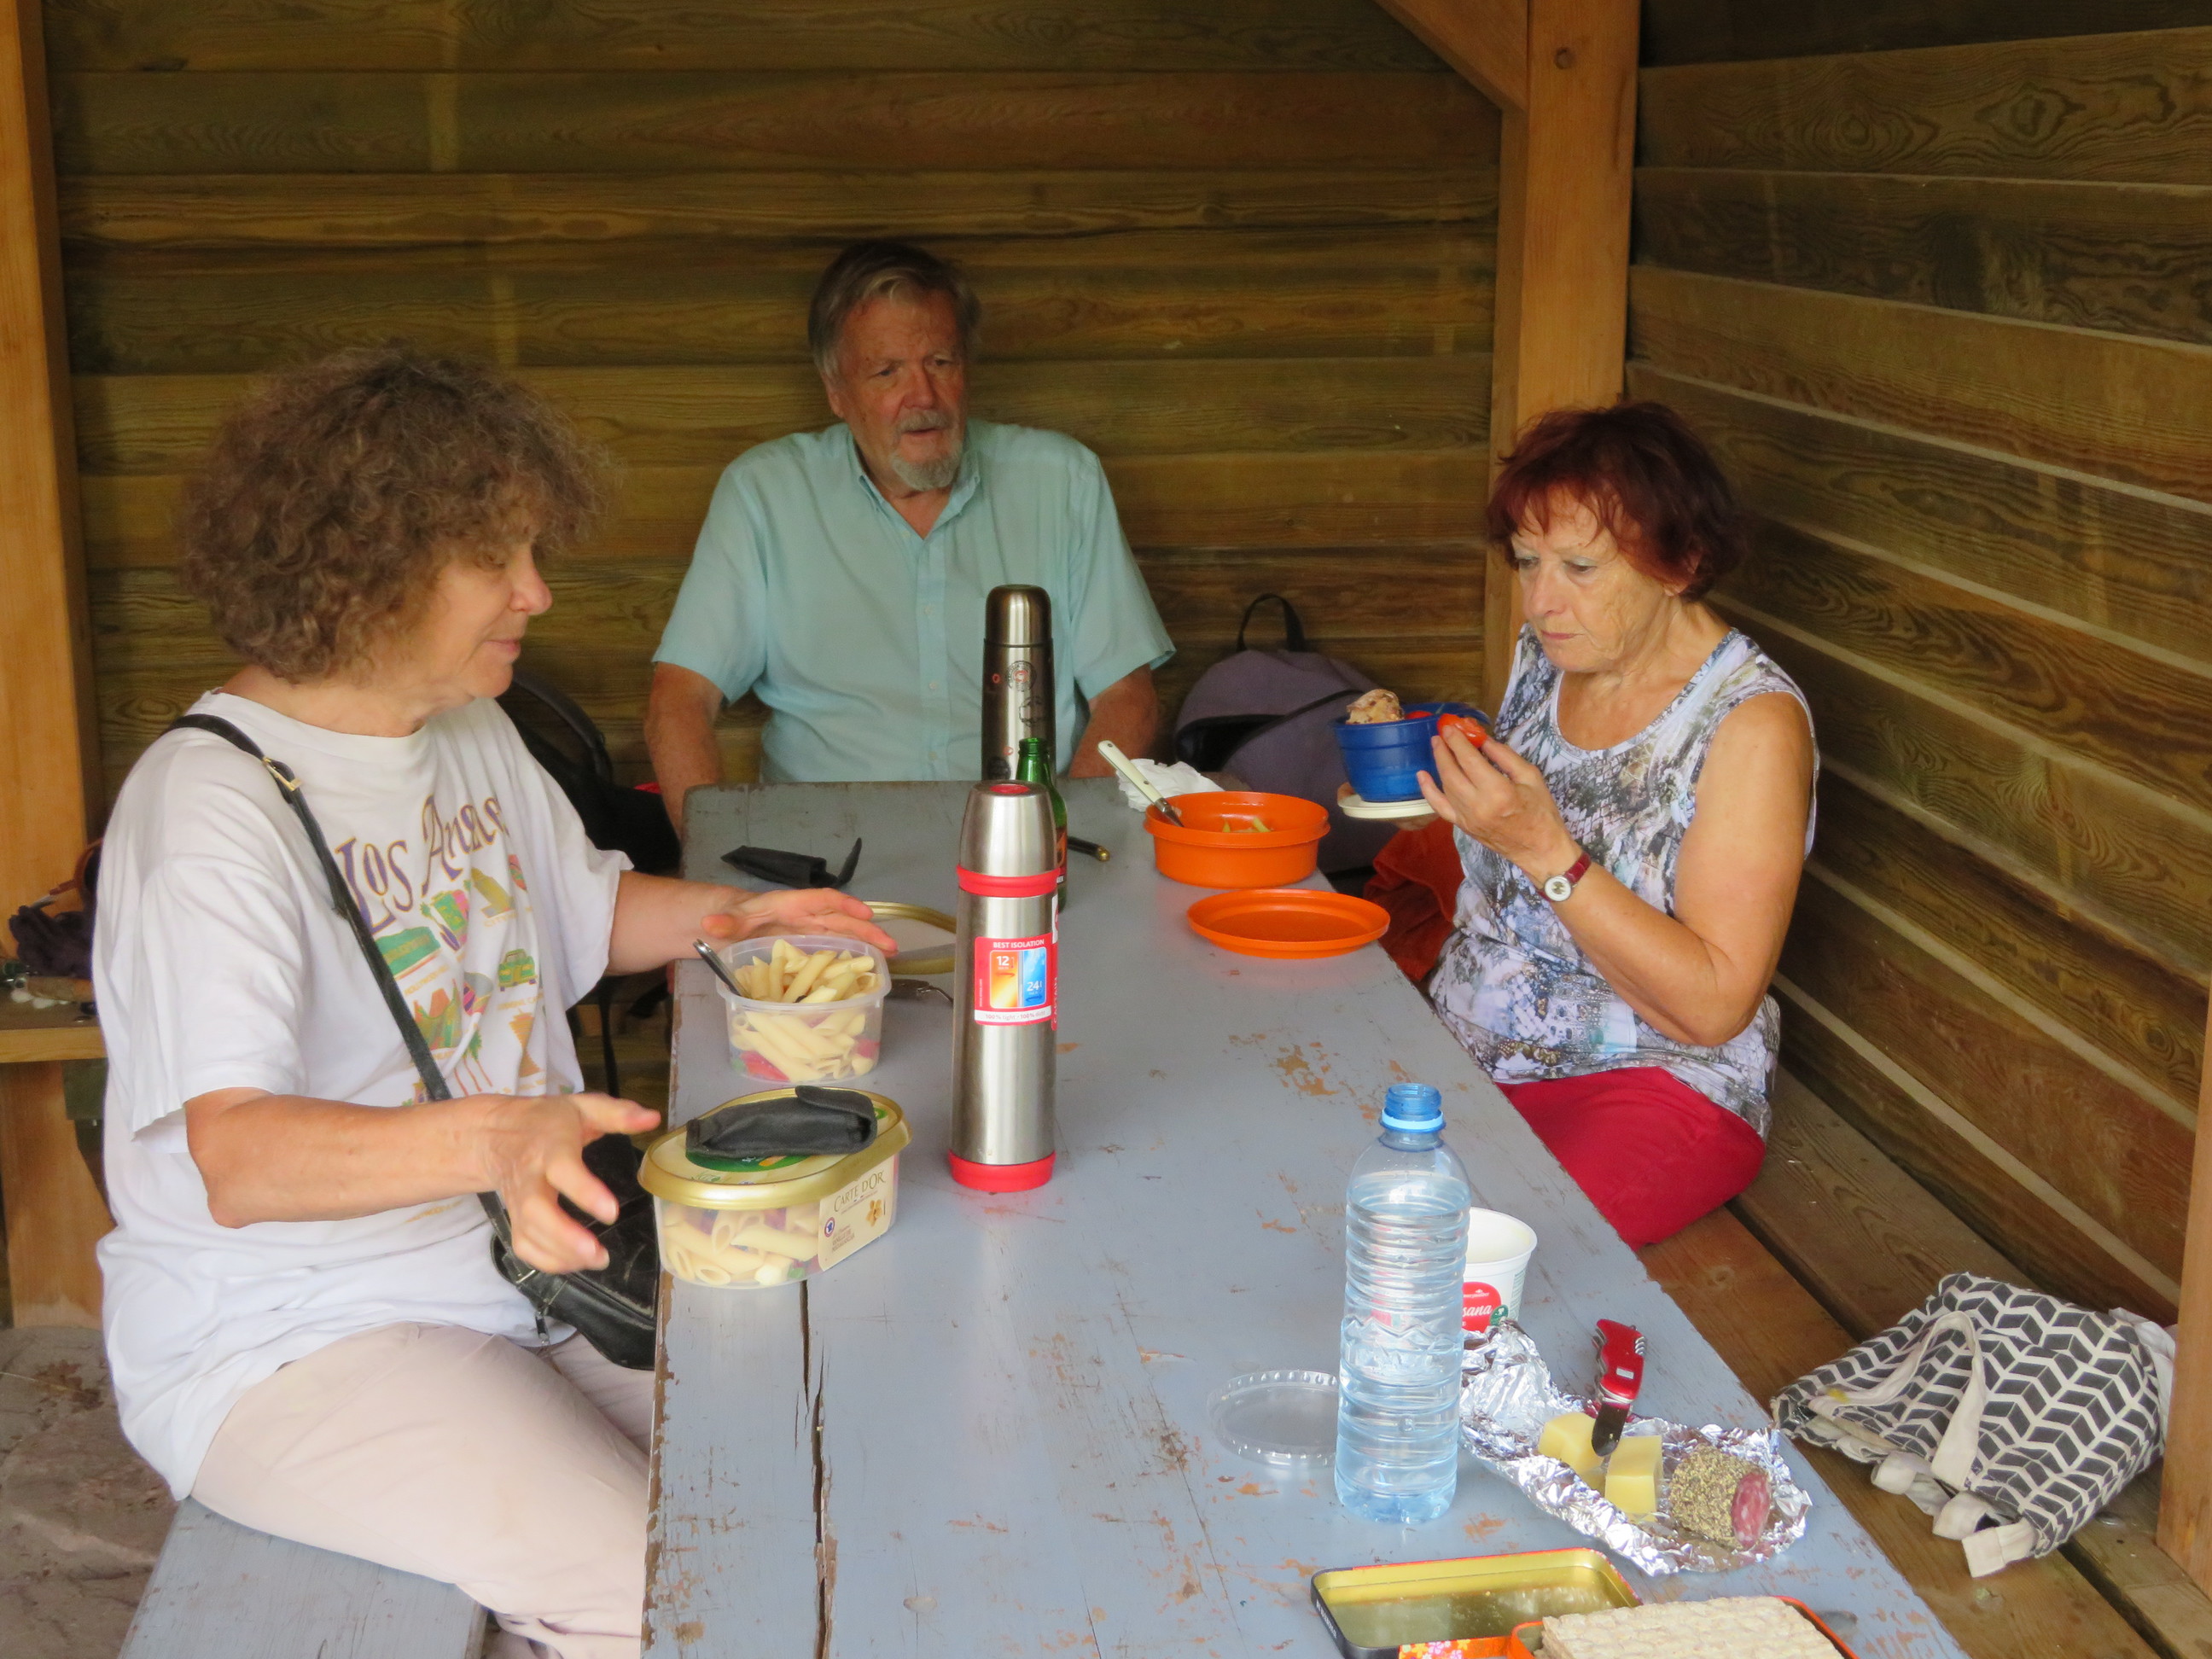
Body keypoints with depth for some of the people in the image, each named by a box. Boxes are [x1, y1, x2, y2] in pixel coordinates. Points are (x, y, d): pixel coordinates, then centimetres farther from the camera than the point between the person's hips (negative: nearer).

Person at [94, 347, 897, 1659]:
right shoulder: (212, 803, -19)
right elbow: (235, 1158, -31)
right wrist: (495, 1137, -47)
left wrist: (734, 915, 6)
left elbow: (587, 907, 27)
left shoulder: (475, 737, 9)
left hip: (523, 1266, 8)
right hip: (290, 1343, -8)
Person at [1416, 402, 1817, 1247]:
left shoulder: (1752, 721, -16)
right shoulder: (1544, 654, 6)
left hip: (1647, 1084, -6)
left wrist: (1548, 852, -27)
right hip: (1463, 1050, 7)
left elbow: (1715, 1004, -21)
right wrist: (1414, 779, 0)